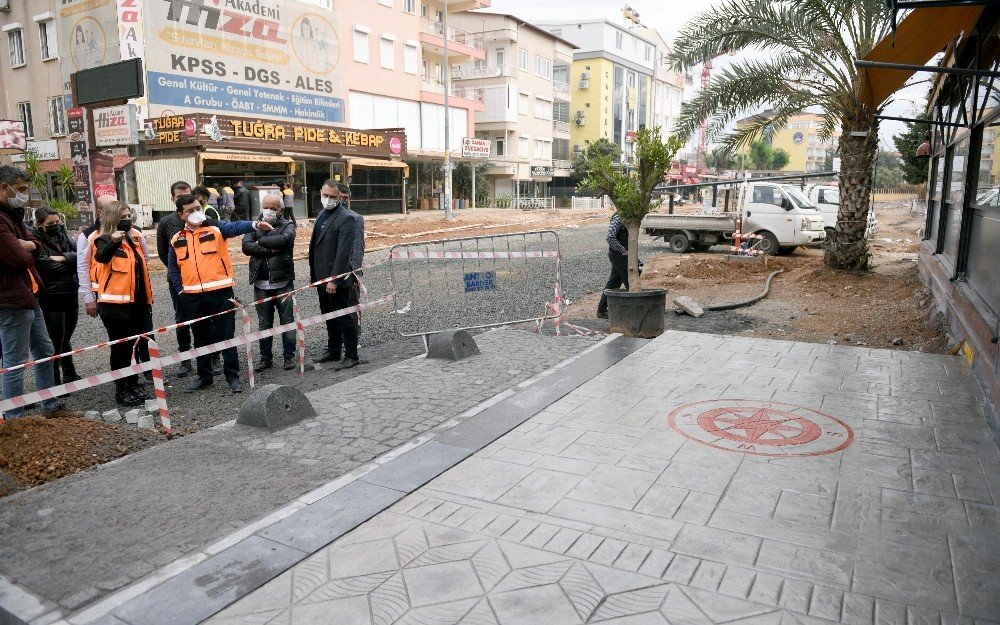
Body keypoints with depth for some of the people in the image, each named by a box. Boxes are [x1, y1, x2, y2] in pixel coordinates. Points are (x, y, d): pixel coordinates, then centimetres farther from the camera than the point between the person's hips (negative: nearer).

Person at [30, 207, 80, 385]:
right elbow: (51, 267, -20)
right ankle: (55, 382, 13)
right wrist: (71, 260, -7)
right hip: (51, 298, -6)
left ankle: (70, 375, 31)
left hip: (71, 294, 6)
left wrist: (62, 258, -16)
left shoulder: (61, 234, 7)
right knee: (56, 342, 1)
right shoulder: (36, 241, -12)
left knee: (65, 338, 18)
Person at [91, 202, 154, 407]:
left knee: (136, 344, 14)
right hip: (116, 303, -7)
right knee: (121, 347, -2)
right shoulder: (105, 240, -8)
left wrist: (147, 298, 19)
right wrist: (112, 242, -51)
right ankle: (121, 390, 8)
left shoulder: (134, 237, 14)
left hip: (136, 302, 7)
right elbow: (100, 256, -32)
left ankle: (133, 384, 27)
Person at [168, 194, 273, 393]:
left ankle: (232, 375, 11)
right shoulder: (177, 239, 10)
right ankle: (204, 376, 26)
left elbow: (235, 227, -20)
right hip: (192, 296, 4)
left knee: (226, 335, 2)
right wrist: (179, 289, 5)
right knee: (200, 338, 14)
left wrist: (255, 225, -39)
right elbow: (172, 267, 17)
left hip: (220, 292, -4)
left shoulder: (216, 228, -1)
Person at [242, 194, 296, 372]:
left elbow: (284, 240, -22)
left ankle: (289, 356, 16)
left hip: (282, 282, -3)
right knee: (264, 323, 10)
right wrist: (270, 250, -15)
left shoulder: (288, 226, 1)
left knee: (287, 321, 5)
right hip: (260, 284, 3)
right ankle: (266, 358, 20)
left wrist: (261, 241, -9)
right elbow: (246, 246, -8)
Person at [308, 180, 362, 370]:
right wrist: (312, 272, 16)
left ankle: (352, 356, 10)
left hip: (336, 278, -9)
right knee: (329, 317, 19)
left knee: (345, 318, 0)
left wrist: (334, 279, -23)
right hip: (321, 276, 9)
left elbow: (343, 252, -20)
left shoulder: (346, 218, -15)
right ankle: (333, 351, 32)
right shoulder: (323, 214, 13)